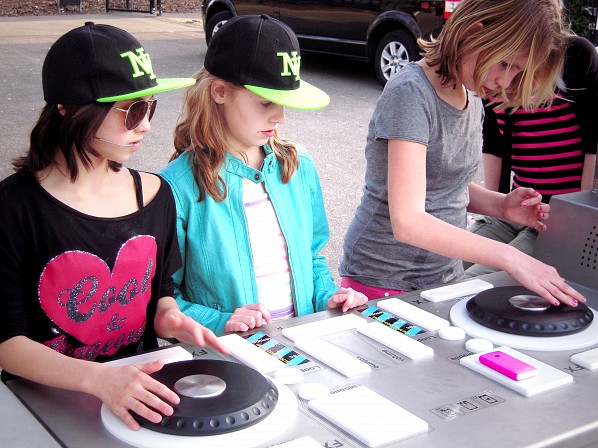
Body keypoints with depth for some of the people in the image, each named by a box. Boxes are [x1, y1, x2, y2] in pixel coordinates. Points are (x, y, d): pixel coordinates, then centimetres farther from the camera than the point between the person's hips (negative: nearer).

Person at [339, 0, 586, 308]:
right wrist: (509, 258, -32)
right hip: (382, 282, -7)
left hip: (446, 276, 7)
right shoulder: (410, 94, -21)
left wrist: (501, 205, -5)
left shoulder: (472, 96, 4)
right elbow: (407, 222, -30)